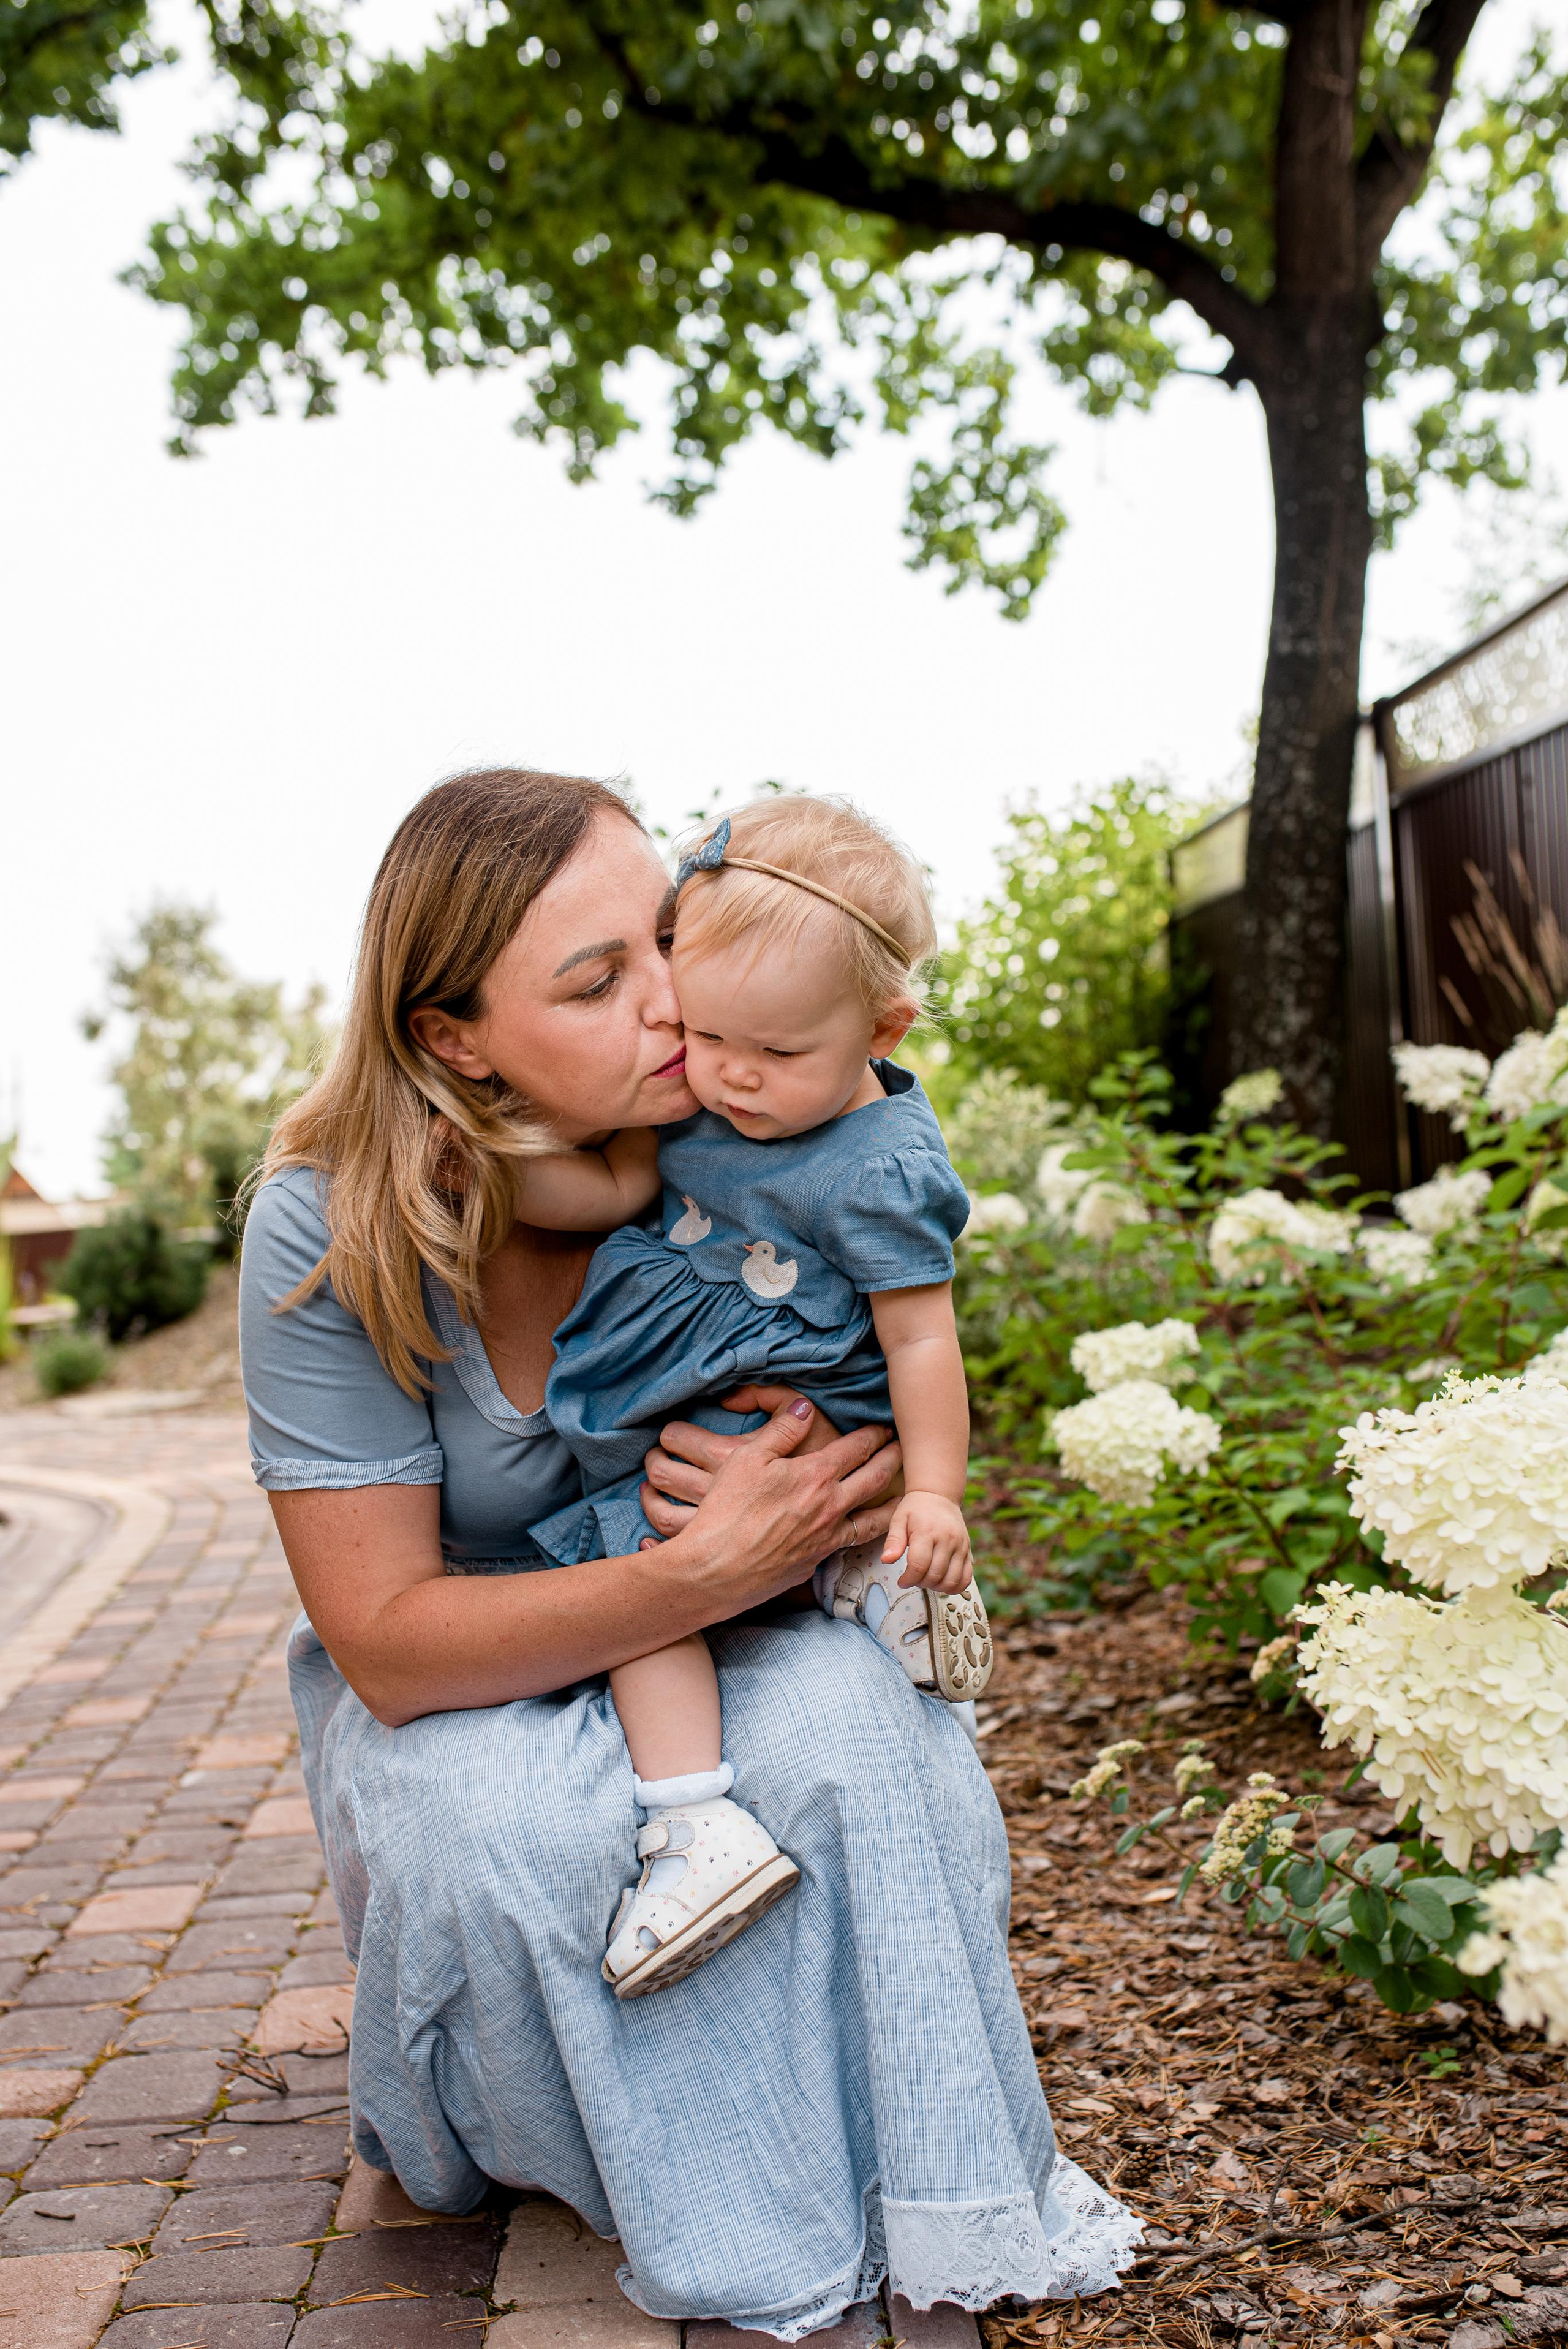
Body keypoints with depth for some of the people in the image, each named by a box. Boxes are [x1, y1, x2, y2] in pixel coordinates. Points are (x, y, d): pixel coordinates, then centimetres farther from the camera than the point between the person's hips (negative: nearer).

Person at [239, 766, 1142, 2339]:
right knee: (523, 1827, -34)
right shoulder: (330, 1235, -24)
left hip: (706, 1634, 2)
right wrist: (709, 1571, -38)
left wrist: (812, 1499, -28)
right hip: (453, 1691, -1)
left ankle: (935, 2184, -10)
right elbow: (388, 1641, -24)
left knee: (839, 1715, -30)